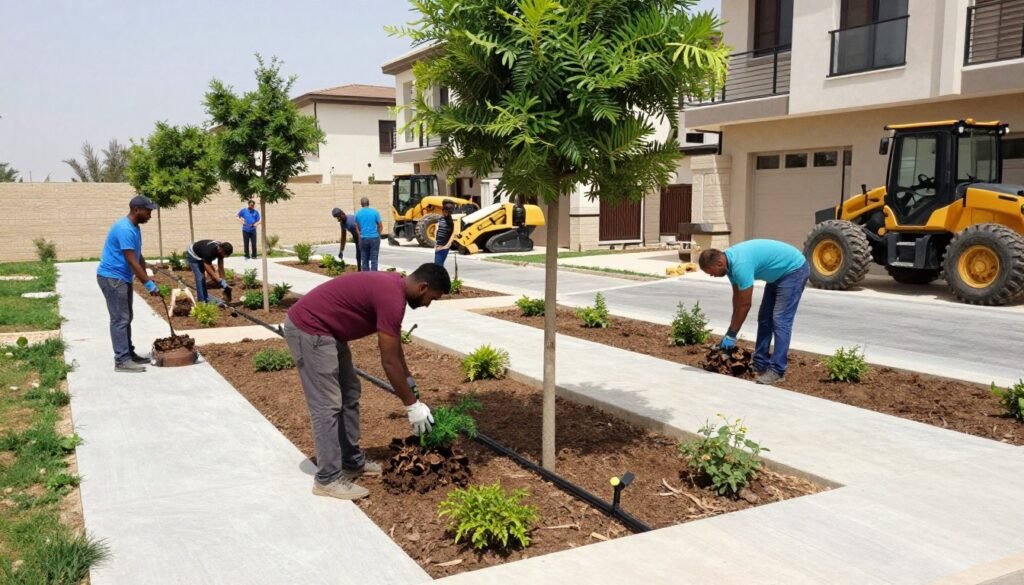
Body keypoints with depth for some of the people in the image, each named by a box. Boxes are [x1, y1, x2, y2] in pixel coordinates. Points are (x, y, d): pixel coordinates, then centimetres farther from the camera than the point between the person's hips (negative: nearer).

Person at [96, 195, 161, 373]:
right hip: (112, 278, -10)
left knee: (126, 317, 14)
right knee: (120, 319, -9)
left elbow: (139, 257, 16)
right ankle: (122, 361, -7)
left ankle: (129, 354, 22)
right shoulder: (124, 229, -22)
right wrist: (149, 285, -22)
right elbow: (132, 261, -24)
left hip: (122, 278, 10)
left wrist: (147, 279, 10)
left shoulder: (135, 228, 11)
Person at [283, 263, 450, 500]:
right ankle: (328, 479, 3)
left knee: (350, 396, 15)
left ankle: (352, 462, 25)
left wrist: (410, 381, 24)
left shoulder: (393, 286, 8)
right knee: (328, 405, -6)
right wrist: (412, 405, -10)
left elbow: (395, 346, 20)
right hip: (308, 329, -11)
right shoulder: (392, 298, -22)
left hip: (325, 329, 11)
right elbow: (389, 361, -18)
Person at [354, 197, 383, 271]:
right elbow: (380, 227, 1)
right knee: (374, 260, 0)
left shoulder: (358, 213, 3)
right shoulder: (374, 212, -4)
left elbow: (357, 228, 10)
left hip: (363, 238, 2)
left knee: (364, 260, 10)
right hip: (374, 238, -2)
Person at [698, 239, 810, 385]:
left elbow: (745, 305, -25)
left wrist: (731, 334, -15)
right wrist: (732, 331, 7)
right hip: (779, 273, 10)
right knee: (764, 318, 9)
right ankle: (760, 364, 13)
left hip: (794, 269, -10)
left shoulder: (740, 265, -33)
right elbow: (737, 297, 5)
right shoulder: (729, 260, -4)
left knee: (780, 320, -14)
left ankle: (777, 370, -11)